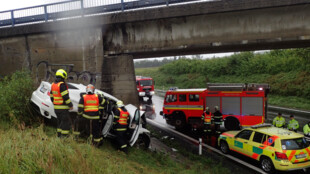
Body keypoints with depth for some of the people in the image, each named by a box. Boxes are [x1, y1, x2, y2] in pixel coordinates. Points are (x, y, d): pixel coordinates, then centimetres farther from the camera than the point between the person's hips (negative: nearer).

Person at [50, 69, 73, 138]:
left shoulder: (53, 85, 10)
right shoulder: (62, 84, -17)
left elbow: (51, 96, 15)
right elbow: (65, 97, -20)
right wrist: (70, 105, -11)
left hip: (56, 107, 9)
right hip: (63, 108, -9)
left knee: (60, 121, 19)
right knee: (66, 122, -1)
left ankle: (59, 135, 24)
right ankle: (64, 136, -1)